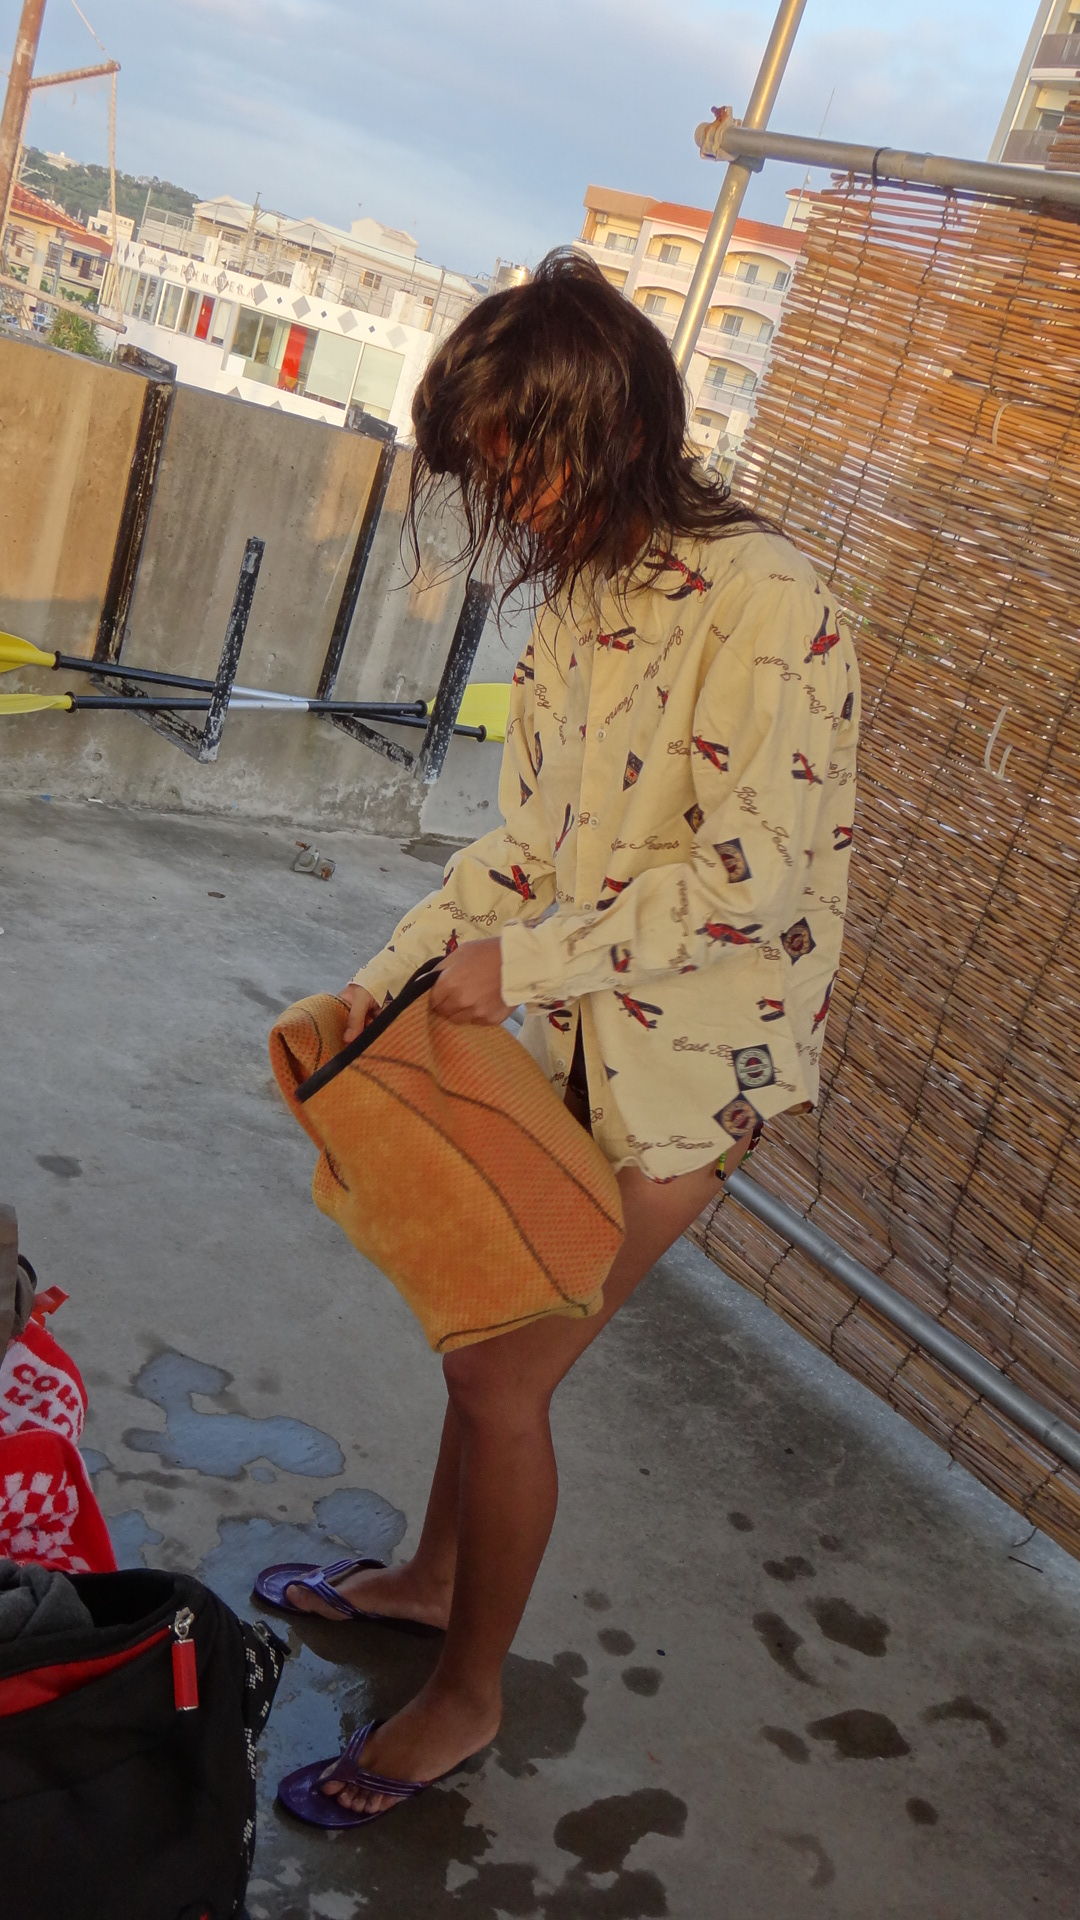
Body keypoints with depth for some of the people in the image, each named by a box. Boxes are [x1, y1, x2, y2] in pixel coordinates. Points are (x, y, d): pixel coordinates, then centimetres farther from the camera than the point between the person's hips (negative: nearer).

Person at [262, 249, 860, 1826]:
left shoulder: (762, 602, -21)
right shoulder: (583, 593, 3)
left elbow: (753, 875, -24)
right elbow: (533, 838, 9)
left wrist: (521, 958, -20)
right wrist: (392, 974, 3)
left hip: (690, 1060, -7)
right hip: (576, 1033, 7)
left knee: (503, 1370, 1)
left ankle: (467, 1697, 25)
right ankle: (436, 1573, 45)